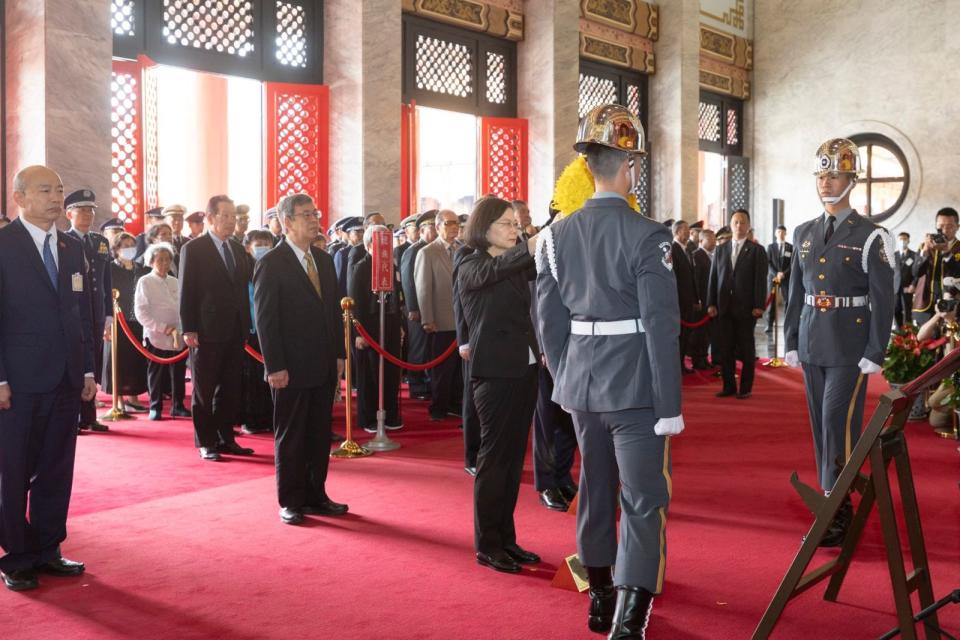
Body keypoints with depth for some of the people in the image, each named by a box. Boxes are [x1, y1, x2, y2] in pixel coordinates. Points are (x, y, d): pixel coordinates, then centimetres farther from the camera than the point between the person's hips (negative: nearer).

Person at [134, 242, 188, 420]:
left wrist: (184, 331, -4)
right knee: (156, 374, 4)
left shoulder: (174, 282, 11)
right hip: (156, 337, -4)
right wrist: (166, 329, -17)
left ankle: (178, 406, 19)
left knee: (178, 374, 7)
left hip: (178, 337, 4)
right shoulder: (145, 282, -3)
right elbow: (141, 313, -10)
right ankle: (155, 407, 16)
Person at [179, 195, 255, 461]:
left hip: (235, 332, 6)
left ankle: (226, 439, 19)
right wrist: (188, 329, -13)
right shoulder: (193, 249, -5)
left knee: (230, 390, 11)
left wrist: (246, 326, 10)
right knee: (204, 391, 4)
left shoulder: (238, 250, 13)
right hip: (207, 332, -6)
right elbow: (186, 292, -8)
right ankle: (206, 442, 11)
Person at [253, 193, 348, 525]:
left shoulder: (324, 260, 11)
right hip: (292, 368, -6)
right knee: (290, 437, 5)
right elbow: (265, 319, -12)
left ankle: (315, 496, 23)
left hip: (324, 366, 6)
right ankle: (290, 502, 15)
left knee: (320, 435, 12)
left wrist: (339, 354, 8)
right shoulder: (271, 263, -9)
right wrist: (275, 367, -15)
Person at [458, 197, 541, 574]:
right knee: (494, 457, -2)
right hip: (495, 372, -7)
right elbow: (493, 272, -28)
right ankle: (487, 545, 8)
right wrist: (532, 247, -42)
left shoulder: (517, 266, 14)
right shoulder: (470, 267, -7)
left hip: (524, 369, 7)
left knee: (514, 457, 11)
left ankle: (506, 538, 21)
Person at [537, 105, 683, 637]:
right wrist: (669, 406, -10)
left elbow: (549, 320, 6)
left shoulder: (556, 235, 3)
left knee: (594, 490, 19)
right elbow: (661, 328, -15)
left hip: (580, 384, 6)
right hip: (634, 388, -6)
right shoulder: (647, 236, -13)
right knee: (643, 502, -1)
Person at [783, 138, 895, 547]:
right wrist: (791, 342, 9)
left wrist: (874, 355, -12)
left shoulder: (870, 236, -6)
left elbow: (883, 300, -8)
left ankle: (838, 512, -4)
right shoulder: (804, 234, 10)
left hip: (850, 347, -5)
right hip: (812, 344, 5)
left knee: (839, 423, -9)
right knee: (821, 424, 10)